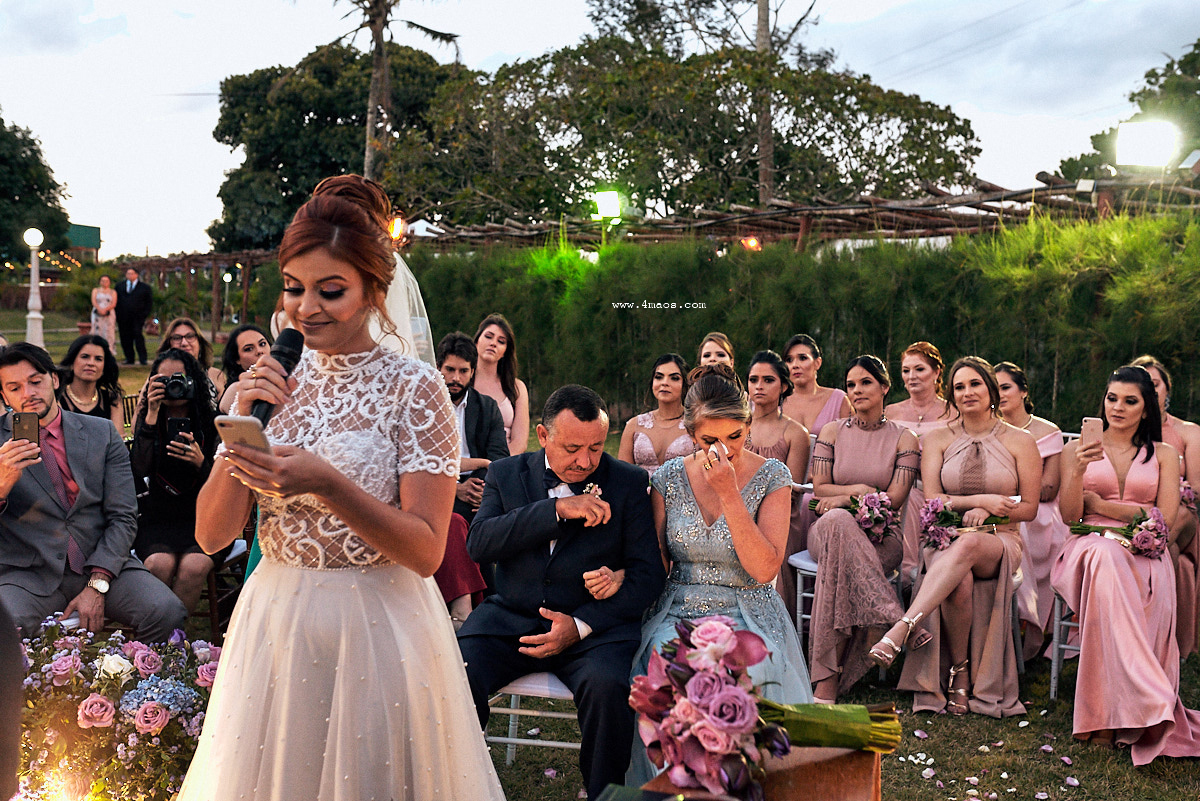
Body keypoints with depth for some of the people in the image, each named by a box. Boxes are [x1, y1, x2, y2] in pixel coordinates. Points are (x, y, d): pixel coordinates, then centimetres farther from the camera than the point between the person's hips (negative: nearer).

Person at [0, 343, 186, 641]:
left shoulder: (102, 433, 10)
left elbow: (123, 517, 4)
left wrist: (96, 585, -9)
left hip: (101, 563, 2)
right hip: (29, 572, -2)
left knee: (168, 613, -24)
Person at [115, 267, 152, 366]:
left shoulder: (145, 287, 8)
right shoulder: (119, 286, 16)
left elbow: (149, 302, 7)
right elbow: (116, 301, 16)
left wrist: (144, 314, -3)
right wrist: (117, 314, 5)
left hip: (138, 316, -3)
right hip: (123, 318, 3)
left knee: (138, 335, -14)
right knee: (125, 337, -1)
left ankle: (142, 358, -10)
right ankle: (129, 358, 5)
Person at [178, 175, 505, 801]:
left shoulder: (412, 386, -11)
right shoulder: (275, 381, 2)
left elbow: (426, 551, -16)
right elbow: (211, 534, 1)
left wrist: (326, 484, -28)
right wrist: (242, 427, -13)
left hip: (377, 627, -4)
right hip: (272, 622, 4)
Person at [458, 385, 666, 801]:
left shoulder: (629, 482, 4)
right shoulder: (506, 474, 8)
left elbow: (648, 572, 0)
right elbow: (478, 544, -7)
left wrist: (581, 625, -13)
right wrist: (558, 509, -18)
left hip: (594, 625, -1)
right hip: (509, 619, 2)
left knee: (608, 688, -32)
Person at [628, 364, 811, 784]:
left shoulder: (772, 477, -3)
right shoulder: (669, 478, 4)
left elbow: (764, 569, -14)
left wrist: (728, 493, -18)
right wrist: (617, 574, -11)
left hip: (746, 616, -1)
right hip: (678, 613, 2)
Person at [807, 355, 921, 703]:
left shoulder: (904, 439, 9)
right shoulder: (832, 431, 14)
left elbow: (895, 499, -1)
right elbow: (820, 488, 6)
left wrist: (845, 498, -12)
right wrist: (860, 490, -9)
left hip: (880, 534, -1)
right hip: (828, 530, 1)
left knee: (839, 560, -38)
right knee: (838, 521, -40)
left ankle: (826, 683, -40)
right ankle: (888, 620, -42)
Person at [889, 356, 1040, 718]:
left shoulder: (1020, 441, 8)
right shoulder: (938, 439, 12)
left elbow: (1028, 509, 7)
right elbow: (932, 499, 2)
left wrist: (987, 512, -11)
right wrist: (981, 500, -12)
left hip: (1000, 541, -1)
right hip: (946, 537, 1)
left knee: (968, 544, -41)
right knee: (958, 581, -38)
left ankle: (901, 629, -53)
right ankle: (958, 675, -21)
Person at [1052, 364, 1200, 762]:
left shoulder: (1163, 455, 16)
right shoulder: (1078, 448, 15)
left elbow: (1164, 518, 3)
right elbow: (1068, 515, 5)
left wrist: (1099, 504, 0)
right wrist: (1079, 470, -13)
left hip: (1143, 552, 1)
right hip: (1089, 546, -1)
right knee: (1105, 558, -39)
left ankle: (1108, 714, -35)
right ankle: (1149, 704, -43)